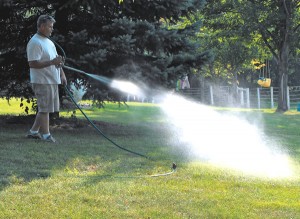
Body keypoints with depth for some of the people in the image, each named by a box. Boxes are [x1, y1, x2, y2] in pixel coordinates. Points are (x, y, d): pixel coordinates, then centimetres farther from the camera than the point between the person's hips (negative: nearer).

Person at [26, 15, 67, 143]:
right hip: (42, 81, -10)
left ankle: (33, 132, 21)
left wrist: (62, 74, 16)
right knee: (44, 109, -5)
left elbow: (56, 60, 25)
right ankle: (46, 135, 0)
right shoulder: (35, 43, -14)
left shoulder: (48, 41, 17)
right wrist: (52, 62, -26)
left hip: (52, 80, 10)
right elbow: (32, 63, -23)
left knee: (45, 109, 13)